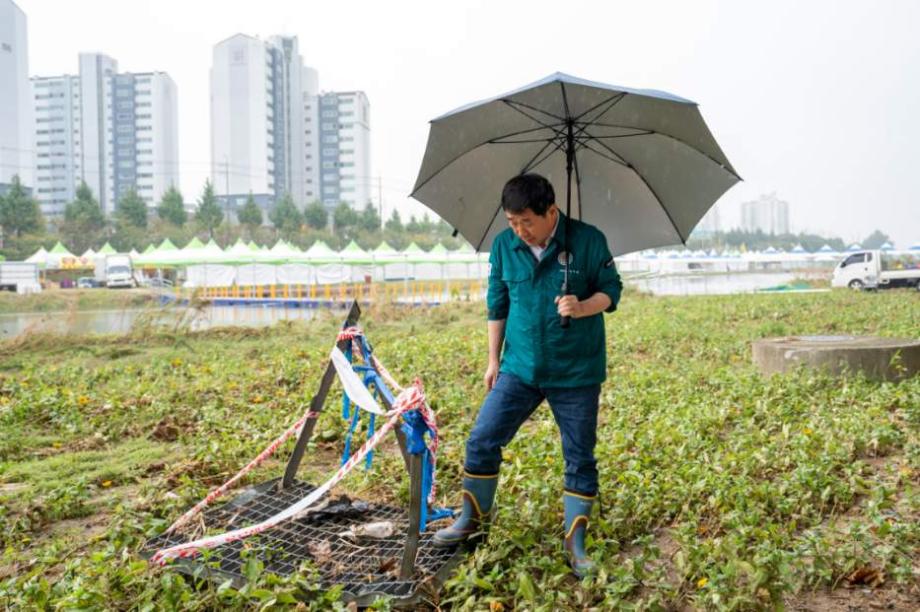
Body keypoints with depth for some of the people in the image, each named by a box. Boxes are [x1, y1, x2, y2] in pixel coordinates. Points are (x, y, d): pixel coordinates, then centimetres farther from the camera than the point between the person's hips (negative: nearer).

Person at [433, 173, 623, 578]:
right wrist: (493, 359, 9)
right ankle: (473, 521, 22)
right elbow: (497, 306, 8)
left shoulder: (588, 241, -10)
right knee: (481, 441, 0)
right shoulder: (504, 245, -1)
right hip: (520, 368, 3)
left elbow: (611, 290, -2)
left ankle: (575, 544, 23)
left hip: (576, 373, -2)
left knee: (580, 459, 6)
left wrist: (583, 307, -23)